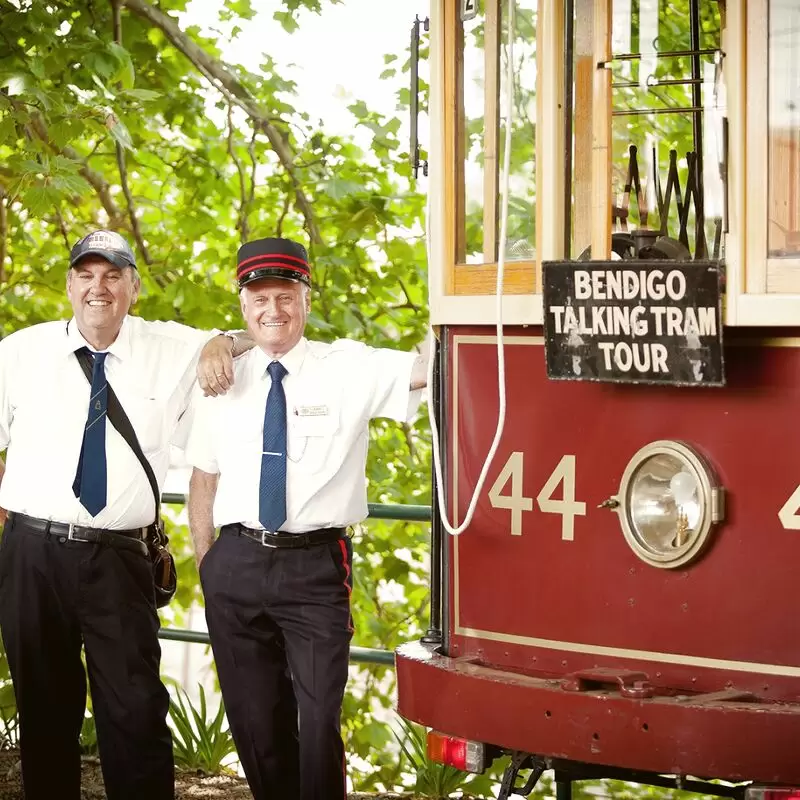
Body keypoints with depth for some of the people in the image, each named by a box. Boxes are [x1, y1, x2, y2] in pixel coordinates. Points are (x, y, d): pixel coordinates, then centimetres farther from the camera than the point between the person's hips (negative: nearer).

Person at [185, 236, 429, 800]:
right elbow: (204, 478, 15)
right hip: (237, 564, 3)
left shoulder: (349, 370, -1)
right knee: (253, 717, 10)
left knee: (320, 718, -4)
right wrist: (205, 562, 11)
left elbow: (432, 368, -14)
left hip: (316, 565, -3)